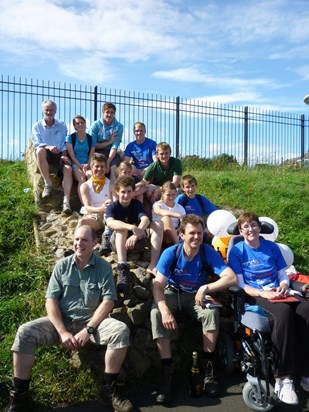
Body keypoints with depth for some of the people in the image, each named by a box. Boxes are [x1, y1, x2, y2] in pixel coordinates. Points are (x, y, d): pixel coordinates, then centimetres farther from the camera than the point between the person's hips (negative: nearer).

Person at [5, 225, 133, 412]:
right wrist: (63, 332, -14)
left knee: (121, 330, -29)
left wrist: (88, 330, -17)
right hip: (62, 321, 2)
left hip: (92, 321, -1)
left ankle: (109, 389, -13)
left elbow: (108, 301, -8)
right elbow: (51, 301, -2)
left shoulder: (104, 267, -2)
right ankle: (21, 396, -10)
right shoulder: (62, 266, 2)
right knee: (25, 333, -22)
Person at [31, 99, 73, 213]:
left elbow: (65, 143, 10)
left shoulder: (62, 125, 16)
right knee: (40, 151, -38)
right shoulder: (37, 126, 9)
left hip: (60, 154, 1)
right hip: (45, 154, -1)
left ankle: (66, 201, -40)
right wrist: (48, 147, -26)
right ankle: (48, 183, -25)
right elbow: (37, 144, -5)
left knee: (68, 169, -30)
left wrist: (64, 155, -9)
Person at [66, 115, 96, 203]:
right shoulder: (70, 138, 8)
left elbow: (91, 155, 8)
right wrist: (81, 166, -13)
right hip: (75, 164, -2)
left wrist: (87, 165, -12)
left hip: (87, 164, 2)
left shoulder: (91, 139, 15)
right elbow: (72, 155, 0)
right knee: (82, 178, -32)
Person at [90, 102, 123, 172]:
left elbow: (115, 147, -16)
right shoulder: (96, 125, -5)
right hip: (98, 152, 0)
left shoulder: (119, 126, -7)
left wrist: (108, 162, -28)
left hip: (111, 153, 0)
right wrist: (109, 142, -12)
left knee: (118, 158, -30)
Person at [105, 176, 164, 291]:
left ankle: (153, 265, -34)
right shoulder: (113, 207, -10)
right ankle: (122, 267, -52)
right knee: (122, 228, -34)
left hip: (136, 239, 3)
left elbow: (145, 219, -23)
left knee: (158, 225, -18)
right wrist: (133, 227, -50)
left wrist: (137, 234, -45)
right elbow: (110, 223, -34)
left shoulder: (137, 204, -2)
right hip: (117, 242, -3)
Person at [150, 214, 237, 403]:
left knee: (212, 311, -32)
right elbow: (158, 285, -21)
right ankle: (167, 371, -21)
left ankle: (208, 369, -15)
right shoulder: (170, 253, -18)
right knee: (156, 313, -31)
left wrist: (205, 288, -36)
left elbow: (232, 278, -26)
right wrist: (165, 310, -38)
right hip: (172, 293, 0)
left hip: (197, 296, 0)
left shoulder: (209, 253, -17)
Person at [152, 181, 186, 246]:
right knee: (166, 218, -32)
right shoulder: (157, 204, 0)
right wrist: (179, 215, -40)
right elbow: (160, 212, -26)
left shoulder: (180, 208, 13)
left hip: (174, 234, 4)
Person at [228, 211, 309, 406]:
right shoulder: (237, 251, 3)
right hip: (254, 296, -4)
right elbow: (240, 285, -3)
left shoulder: (272, 247, 14)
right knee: (283, 312, -37)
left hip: (277, 293, 4)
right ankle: (283, 378, -33)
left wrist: (283, 287, -8)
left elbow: (283, 275, 15)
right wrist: (262, 293, -18)